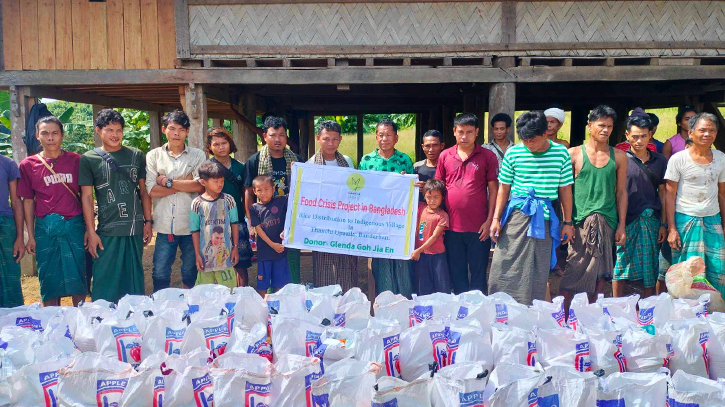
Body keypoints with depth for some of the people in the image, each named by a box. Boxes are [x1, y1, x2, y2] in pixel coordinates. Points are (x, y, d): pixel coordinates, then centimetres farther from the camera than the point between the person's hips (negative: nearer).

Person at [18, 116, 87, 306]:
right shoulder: (28, 164, 3)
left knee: (78, 277, 5)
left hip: (74, 226, 0)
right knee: (49, 279, 8)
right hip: (45, 228, 0)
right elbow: (28, 201, 5)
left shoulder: (76, 160, 3)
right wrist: (31, 236, 4)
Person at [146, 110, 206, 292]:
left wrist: (168, 182, -8)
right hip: (165, 225, 0)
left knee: (190, 273, 13)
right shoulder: (154, 156, 5)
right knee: (160, 273, 7)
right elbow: (152, 190, -6)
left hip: (191, 224, 0)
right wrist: (185, 183, -8)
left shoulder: (198, 155, 4)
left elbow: (200, 186, -9)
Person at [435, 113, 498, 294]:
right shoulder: (445, 156, 6)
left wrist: (489, 221, -7)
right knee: (456, 274, 12)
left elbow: (493, 190, -1)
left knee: (478, 274, 7)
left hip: (478, 227, -2)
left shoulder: (487, 156, -1)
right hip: (452, 226, 3)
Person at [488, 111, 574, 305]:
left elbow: (565, 189, 6)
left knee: (538, 274, 6)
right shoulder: (513, 153, 1)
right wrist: (496, 219, 0)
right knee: (505, 268, -3)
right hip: (516, 215, 0)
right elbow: (504, 188, 6)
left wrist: (567, 222, 6)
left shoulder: (561, 153, 1)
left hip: (544, 219, 0)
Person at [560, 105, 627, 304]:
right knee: (571, 274, -6)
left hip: (607, 223, 3)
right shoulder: (574, 154, 2)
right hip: (579, 222, -3)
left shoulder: (618, 156, 10)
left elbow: (621, 192, 12)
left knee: (600, 274, 7)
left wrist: (621, 226, 7)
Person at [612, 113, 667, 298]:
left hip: (652, 220, 3)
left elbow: (662, 193, 11)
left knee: (651, 269, 8)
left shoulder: (659, 160, 9)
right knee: (620, 266, 0)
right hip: (626, 220, -3)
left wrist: (663, 224, 6)